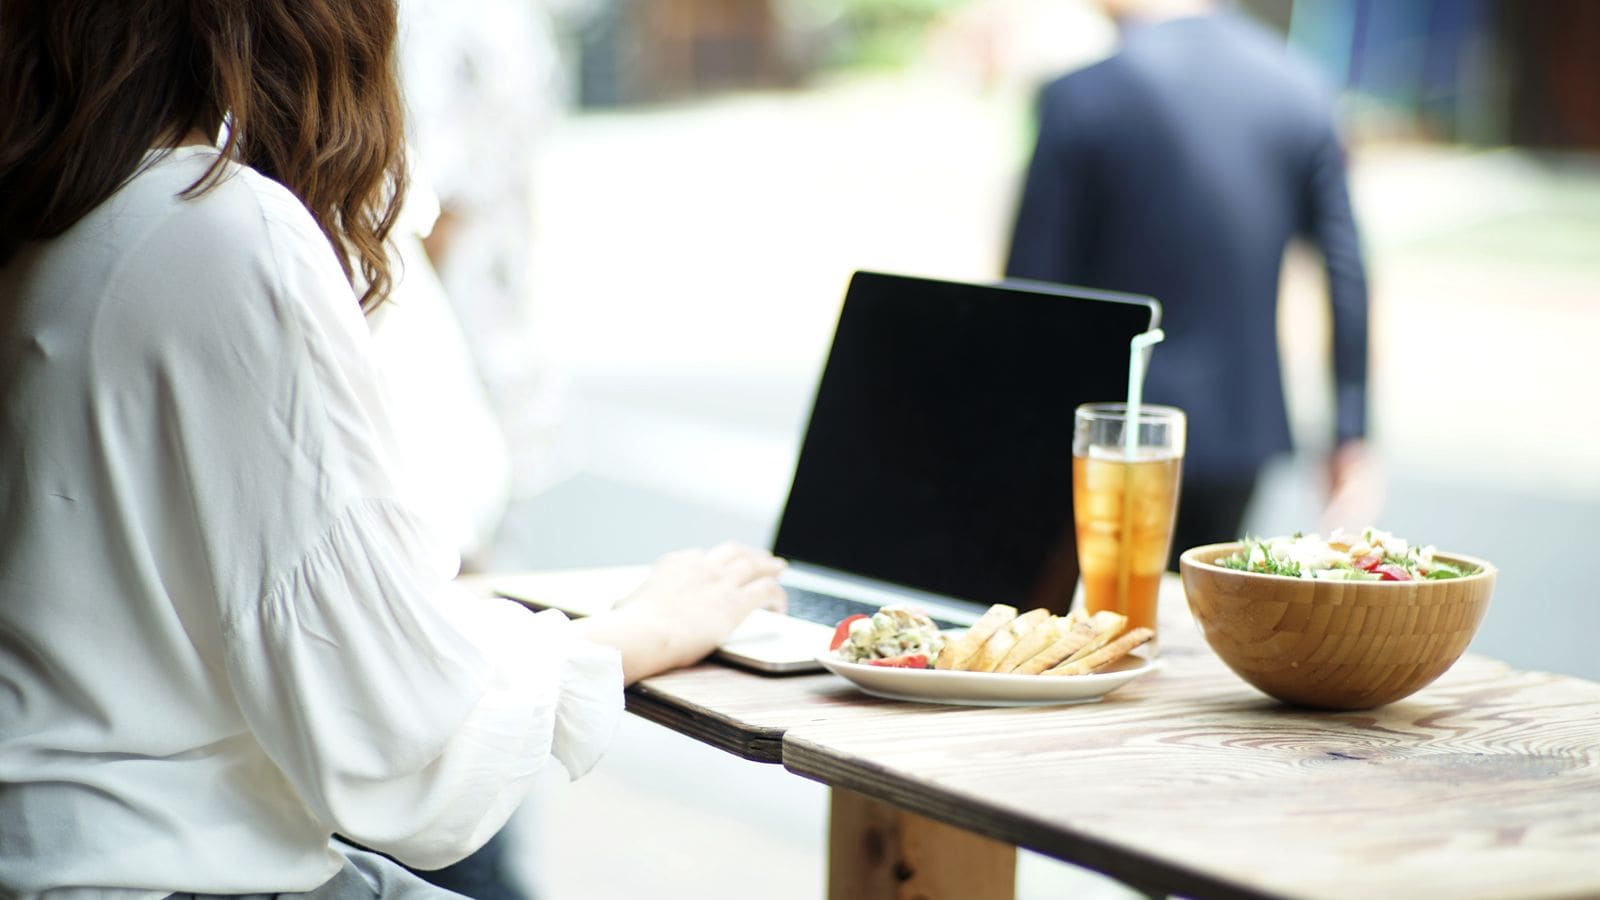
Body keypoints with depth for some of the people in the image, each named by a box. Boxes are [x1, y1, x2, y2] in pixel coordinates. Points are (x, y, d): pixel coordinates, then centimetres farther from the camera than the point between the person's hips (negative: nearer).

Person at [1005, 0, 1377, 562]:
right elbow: (1346, 271, 2)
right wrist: (1351, 434, 8)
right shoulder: (1298, 89, 2)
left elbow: (1032, 285, -9)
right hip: (1244, 427, 5)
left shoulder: (1079, 98, -11)